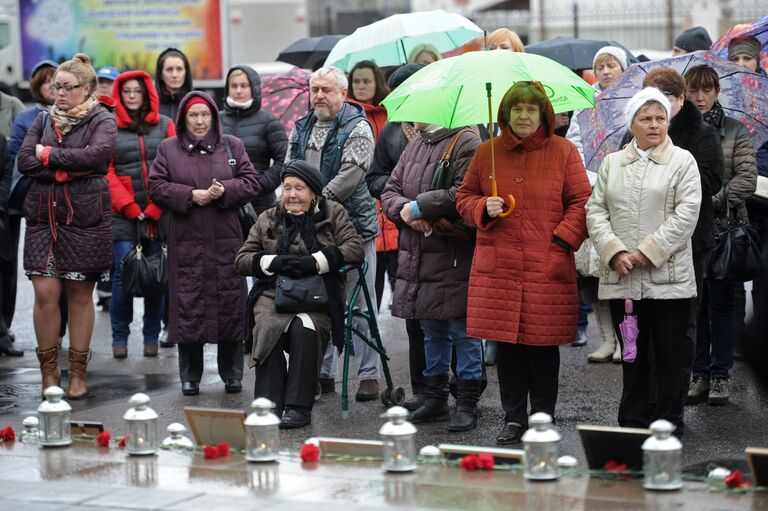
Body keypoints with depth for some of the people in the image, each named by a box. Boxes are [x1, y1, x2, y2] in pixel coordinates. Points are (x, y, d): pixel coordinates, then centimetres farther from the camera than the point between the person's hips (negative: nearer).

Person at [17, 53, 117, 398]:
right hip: (43, 214, 3)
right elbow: (24, 160, 1)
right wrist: (66, 171, -11)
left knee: (80, 293, 3)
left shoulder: (102, 121, 1)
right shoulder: (44, 120, 13)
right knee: (45, 291, -4)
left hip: (85, 215, -3)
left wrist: (49, 155, -10)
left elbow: (97, 154, -20)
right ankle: (49, 370, 7)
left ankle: (78, 373, 12)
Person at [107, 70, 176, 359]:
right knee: (124, 273, -8)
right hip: (123, 214, -1)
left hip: (158, 213, 1)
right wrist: (129, 207, -9)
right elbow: (106, 172, 0)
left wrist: (156, 208, -7)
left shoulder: (165, 126, 9)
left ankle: (152, 338, 11)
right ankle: (120, 338, 2)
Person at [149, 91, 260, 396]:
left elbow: (251, 182, 5)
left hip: (226, 239, 1)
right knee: (188, 306, -1)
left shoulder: (232, 146, 11)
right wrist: (190, 196, -12)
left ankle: (232, 375, 13)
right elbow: (156, 187, 1)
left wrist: (225, 190, -13)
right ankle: (190, 377, 9)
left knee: (230, 305, 1)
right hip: (186, 242, -1)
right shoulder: (168, 149, 9)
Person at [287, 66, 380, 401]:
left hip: (352, 225, -6)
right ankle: (324, 373, 17)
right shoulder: (301, 129, 15)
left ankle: (369, 374, 3)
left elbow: (351, 174, -16)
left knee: (359, 304, -2)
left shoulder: (357, 128, -5)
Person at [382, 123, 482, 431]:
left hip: (454, 258, -8)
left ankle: (467, 403, 7)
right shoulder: (414, 147, 16)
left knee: (463, 330, -1)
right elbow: (390, 191, 15)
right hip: (416, 257, 8)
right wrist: (403, 209, -8)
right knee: (432, 330, 17)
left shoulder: (465, 142, -10)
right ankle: (435, 399, 26)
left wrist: (418, 207, -14)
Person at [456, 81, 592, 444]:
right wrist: (484, 208, -4)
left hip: (547, 267, -2)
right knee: (505, 341, 4)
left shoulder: (563, 152, 3)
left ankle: (543, 417, 14)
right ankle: (513, 418, 15)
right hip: (498, 265, 2)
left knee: (543, 342, 1)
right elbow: (464, 197, 17)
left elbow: (581, 202, 2)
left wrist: (563, 240, -9)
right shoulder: (487, 153, 10)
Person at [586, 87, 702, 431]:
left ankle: (667, 423, 11)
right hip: (621, 277, 3)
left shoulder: (682, 161, 2)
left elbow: (687, 214, -7)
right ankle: (632, 420, 19)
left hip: (668, 277, -3)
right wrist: (614, 252, -8)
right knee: (632, 354, 10)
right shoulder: (611, 163, 14)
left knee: (669, 354, 1)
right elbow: (596, 210, 7)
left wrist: (648, 252, -14)